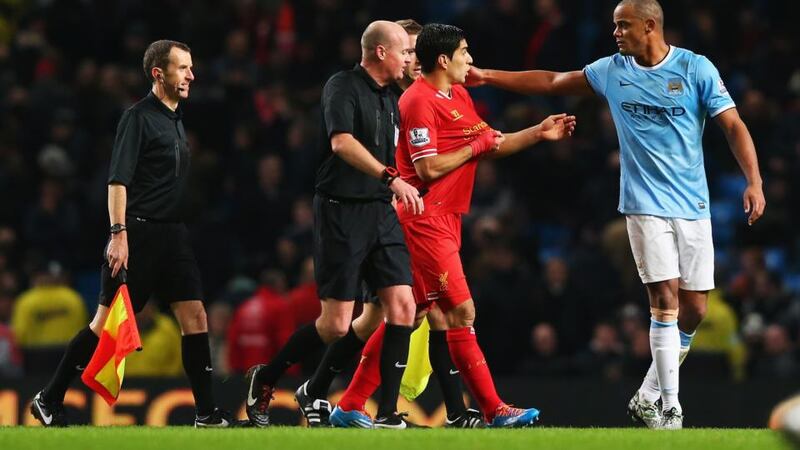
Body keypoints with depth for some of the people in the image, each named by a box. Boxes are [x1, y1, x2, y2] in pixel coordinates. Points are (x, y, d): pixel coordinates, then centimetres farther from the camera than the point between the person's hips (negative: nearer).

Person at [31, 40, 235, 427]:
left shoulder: (175, 120, 17)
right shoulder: (138, 117, -9)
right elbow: (118, 180, -15)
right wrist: (118, 233, -22)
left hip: (171, 235, 8)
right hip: (138, 233, -8)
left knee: (194, 316, -1)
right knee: (107, 321, -5)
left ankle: (207, 412, 1)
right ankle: (49, 400, 5)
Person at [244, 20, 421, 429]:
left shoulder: (388, 100, 17)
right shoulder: (342, 87, -9)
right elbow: (342, 142, -26)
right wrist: (392, 178, -34)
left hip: (380, 211, 8)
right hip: (342, 210, -8)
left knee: (400, 307, -7)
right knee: (336, 324, -8)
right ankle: (265, 378, 16)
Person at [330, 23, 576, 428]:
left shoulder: (458, 97, 17)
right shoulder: (419, 101, -14)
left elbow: (492, 146, 24)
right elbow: (429, 168, -19)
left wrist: (539, 133, 15)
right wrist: (476, 145, -10)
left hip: (443, 221, 10)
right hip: (425, 222, -10)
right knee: (461, 312, -8)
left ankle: (349, 408, 12)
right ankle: (494, 411, -5)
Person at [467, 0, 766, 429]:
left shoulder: (696, 69, -3)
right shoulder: (612, 71, 5)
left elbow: (733, 125, -4)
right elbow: (552, 81, 17)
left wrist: (754, 181, -15)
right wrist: (489, 76, 16)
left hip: (694, 207, 0)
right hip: (646, 205, 0)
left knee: (694, 309, 0)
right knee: (665, 300, -13)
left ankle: (648, 397, 16)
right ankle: (669, 408, -10)